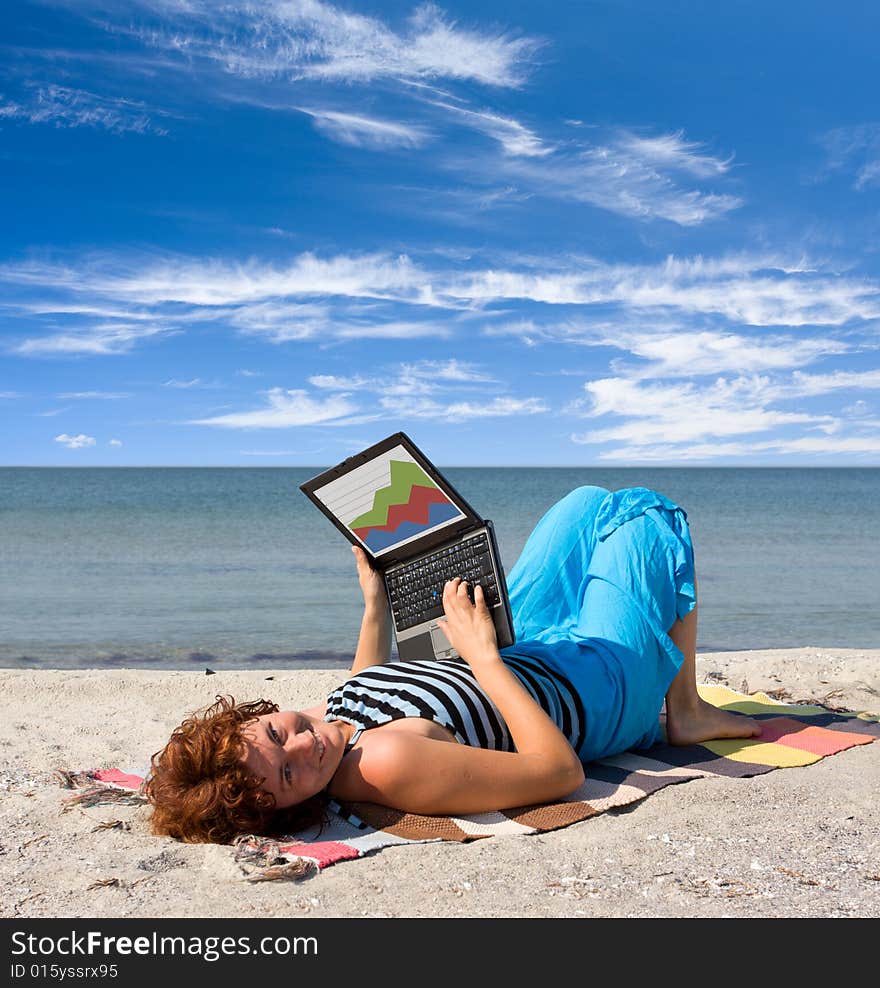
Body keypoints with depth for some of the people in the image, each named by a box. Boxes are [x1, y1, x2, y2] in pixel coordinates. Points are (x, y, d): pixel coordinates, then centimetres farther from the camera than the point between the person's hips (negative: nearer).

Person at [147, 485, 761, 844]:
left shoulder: (327, 717, -20)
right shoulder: (392, 764, -45)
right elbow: (562, 770, -37)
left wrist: (376, 603, 1)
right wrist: (482, 656, -36)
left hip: (523, 656, 7)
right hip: (604, 685, -7)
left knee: (592, 503, 22)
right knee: (651, 514, 10)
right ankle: (686, 714, 23)